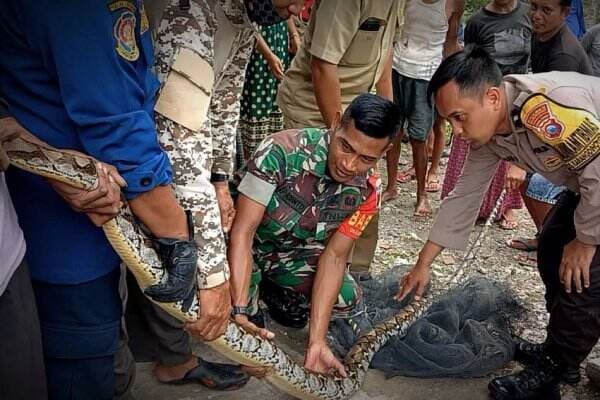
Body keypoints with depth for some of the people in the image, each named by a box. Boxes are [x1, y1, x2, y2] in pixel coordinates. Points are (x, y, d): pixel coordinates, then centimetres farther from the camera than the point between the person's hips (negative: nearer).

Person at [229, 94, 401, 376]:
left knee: (347, 299, -10)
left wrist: (317, 341, -25)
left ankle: (277, 294, 17)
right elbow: (243, 232, -33)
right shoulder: (282, 151, -35)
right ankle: (251, 302, 13)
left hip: (292, 253, 4)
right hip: (243, 249, -3)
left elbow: (334, 256, -16)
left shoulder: (367, 191, -18)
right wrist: (239, 311, -42)